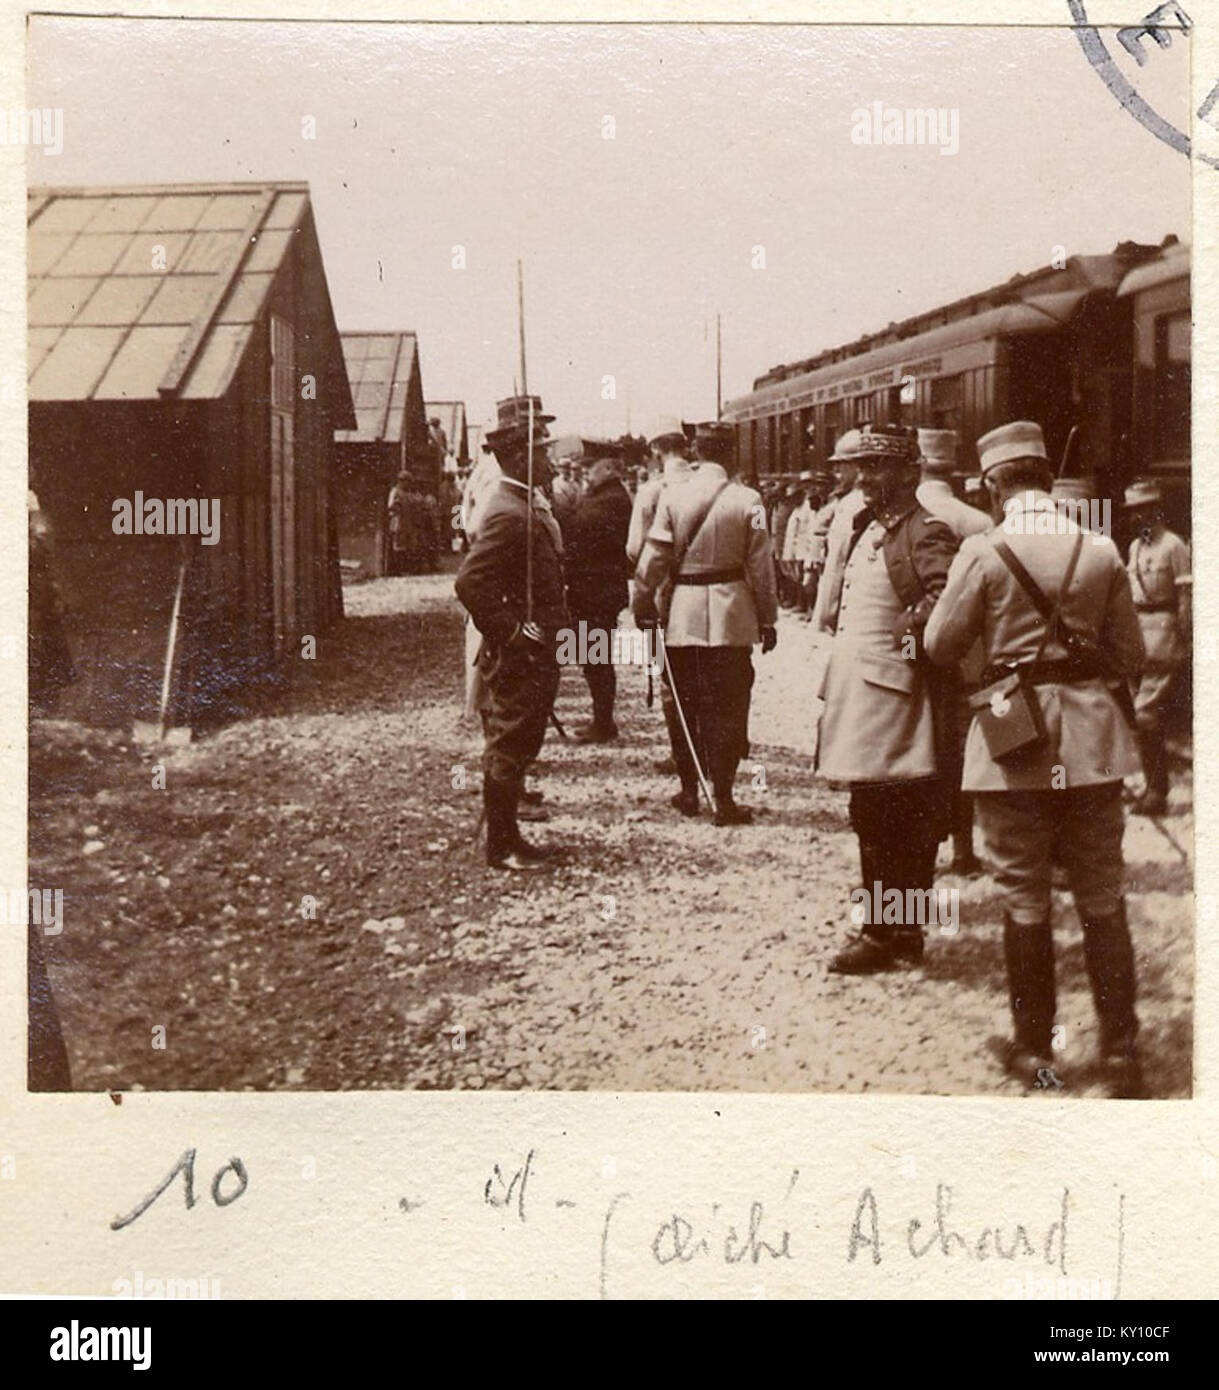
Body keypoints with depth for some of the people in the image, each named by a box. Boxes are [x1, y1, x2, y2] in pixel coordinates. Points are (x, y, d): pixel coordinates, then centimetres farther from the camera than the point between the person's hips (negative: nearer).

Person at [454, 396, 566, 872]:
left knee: (520, 745, 16)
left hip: (535, 654, 10)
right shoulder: (507, 514, -20)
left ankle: (508, 836, 26)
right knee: (508, 749, 0)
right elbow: (469, 584, -28)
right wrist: (513, 632, -22)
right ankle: (502, 846, 9)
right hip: (516, 656, -10)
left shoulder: (529, 509, 13)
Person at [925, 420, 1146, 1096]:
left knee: (1025, 900, 8)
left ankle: (1033, 1047, 17)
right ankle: (1121, 1053, 14)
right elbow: (1129, 655, 5)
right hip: (1090, 735, 3)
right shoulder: (1101, 550, 0)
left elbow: (941, 645, -3)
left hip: (1012, 739, -3)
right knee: (1102, 899, 10)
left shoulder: (983, 552, -10)